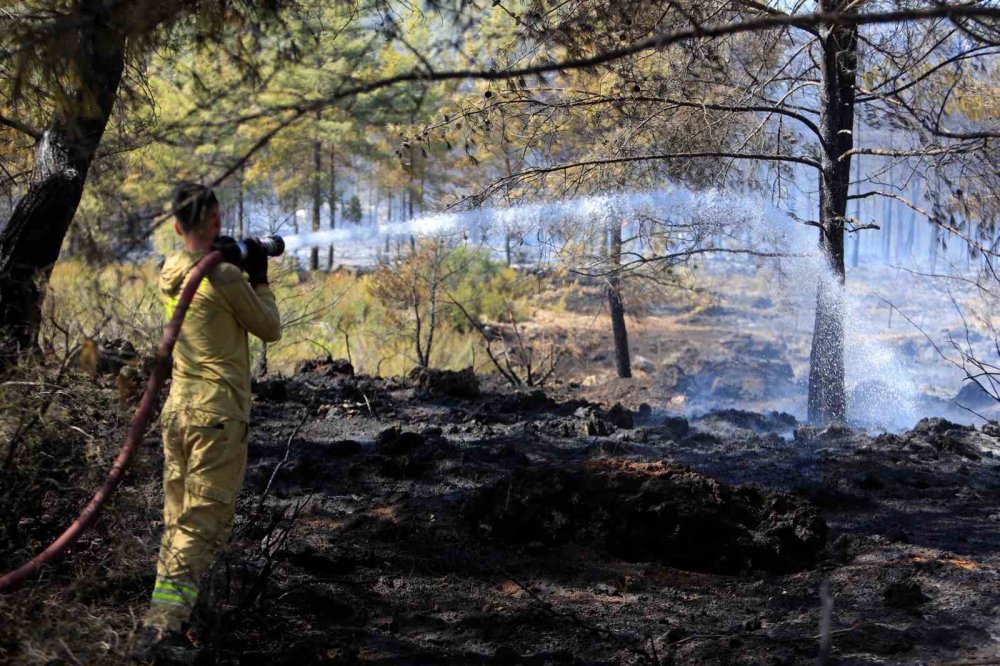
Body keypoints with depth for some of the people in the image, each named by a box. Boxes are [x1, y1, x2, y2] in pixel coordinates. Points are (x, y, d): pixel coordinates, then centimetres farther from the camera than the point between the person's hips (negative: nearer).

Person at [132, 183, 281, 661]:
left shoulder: (168, 273, 7)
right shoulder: (225, 277, -15)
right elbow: (270, 329, -1)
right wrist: (259, 279, 10)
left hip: (177, 409, 7)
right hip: (218, 415, -7)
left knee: (177, 520, 15)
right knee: (203, 523, -6)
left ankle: (164, 621, 18)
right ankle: (162, 623, -15)